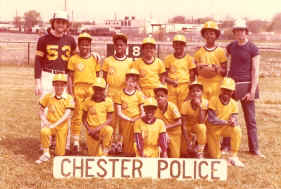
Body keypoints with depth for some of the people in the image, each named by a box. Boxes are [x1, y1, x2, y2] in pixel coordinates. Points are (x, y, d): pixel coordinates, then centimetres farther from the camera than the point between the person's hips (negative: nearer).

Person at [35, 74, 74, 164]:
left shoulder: (69, 98, -9)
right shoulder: (48, 96, -2)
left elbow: (67, 115, -18)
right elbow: (41, 110, 8)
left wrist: (54, 125, -25)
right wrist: (44, 121, -10)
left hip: (62, 126, -1)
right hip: (50, 124, 1)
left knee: (59, 154, 2)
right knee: (44, 132, -36)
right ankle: (46, 154, -17)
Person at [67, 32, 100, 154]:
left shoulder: (94, 59, 9)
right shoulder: (73, 59, 4)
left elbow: (97, 77, 12)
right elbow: (70, 77, 4)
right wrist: (71, 93, -4)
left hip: (91, 89, 2)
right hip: (78, 88, -1)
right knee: (77, 115, -1)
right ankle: (76, 142, 4)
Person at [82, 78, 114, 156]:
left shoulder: (108, 101, -3)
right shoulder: (88, 101, 0)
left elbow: (109, 119, -5)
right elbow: (84, 118, 5)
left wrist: (97, 128, -17)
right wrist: (90, 130, -11)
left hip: (102, 128, -2)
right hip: (91, 131, 2)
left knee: (109, 130, -37)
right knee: (93, 155, 1)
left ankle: (105, 149, -15)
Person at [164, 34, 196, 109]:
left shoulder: (189, 58, 9)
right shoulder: (169, 58, 10)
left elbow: (192, 77, 8)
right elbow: (165, 76, 7)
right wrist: (172, 81, -12)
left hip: (185, 86, 0)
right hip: (172, 87, 1)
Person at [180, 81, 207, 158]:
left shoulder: (204, 102, -20)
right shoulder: (185, 104, -20)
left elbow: (201, 121, -27)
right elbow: (184, 125, -18)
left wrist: (199, 106, -36)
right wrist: (188, 142, -24)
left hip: (199, 126, 1)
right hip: (188, 127, -1)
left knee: (201, 127, -35)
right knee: (185, 152, -14)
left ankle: (200, 151, -18)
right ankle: (192, 142, 18)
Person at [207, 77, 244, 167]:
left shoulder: (233, 104, -10)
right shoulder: (213, 100, -19)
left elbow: (234, 119, -16)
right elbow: (211, 119, -27)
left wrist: (233, 122, -42)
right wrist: (227, 122, -39)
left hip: (225, 128, 2)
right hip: (213, 129, -2)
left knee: (237, 130, -31)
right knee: (215, 156, -3)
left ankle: (233, 157, -21)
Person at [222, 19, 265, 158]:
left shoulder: (253, 49, -4)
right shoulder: (231, 46, 9)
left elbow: (255, 71, -7)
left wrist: (252, 91, -12)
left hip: (246, 85, -3)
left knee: (250, 118, 2)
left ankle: (254, 148, 10)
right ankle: (226, 146, 15)